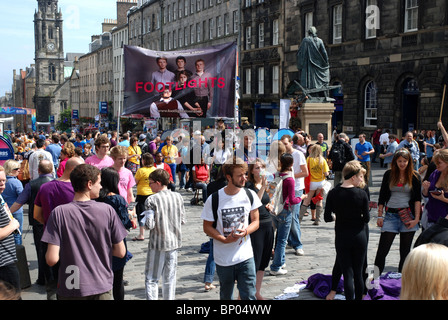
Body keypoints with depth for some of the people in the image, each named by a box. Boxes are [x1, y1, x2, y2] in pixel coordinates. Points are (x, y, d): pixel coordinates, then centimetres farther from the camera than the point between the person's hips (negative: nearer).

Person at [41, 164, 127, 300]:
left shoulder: (59, 213, -11)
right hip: (102, 288, 1)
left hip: (71, 290, -1)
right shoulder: (107, 210, -9)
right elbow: (120, 252, -4)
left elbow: (52, 259, -15)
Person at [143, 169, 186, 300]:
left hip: (158, 244, -4)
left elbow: (150, 225, -17)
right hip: (174, 242, 5)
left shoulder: (152, 200, -14)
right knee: (170, 279, 14)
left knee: (151, 279, 5)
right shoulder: (178, 197, 0)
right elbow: (182, 220, 5)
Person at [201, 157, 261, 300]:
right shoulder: (214, 199, -9)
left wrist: (245, 231, -16)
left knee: (249, 296, -4)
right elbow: (207, 227, -2)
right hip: (223, 259, 0)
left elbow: (255, 221, 6)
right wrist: (224, 239, -18)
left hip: (245, 257, 0)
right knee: (226, 296, 16)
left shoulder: (250, 195, -3)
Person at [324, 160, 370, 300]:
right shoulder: (361, 194, -11)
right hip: (359, 236, 0)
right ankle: (359, 297, 23)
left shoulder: (333, 193, -7)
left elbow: (327, 217, -5)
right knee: (358, 273, 13)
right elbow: (366, 218, -6)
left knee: (348, 274, 3)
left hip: (342, 237, 0)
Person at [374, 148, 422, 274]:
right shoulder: (389, 174, 4)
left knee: (405, 251, 8)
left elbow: (417, 199, 0)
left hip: (408, 215, 0)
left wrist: (416, 218, -8)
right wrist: (380, 216, 2)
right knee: (382, 250, -4)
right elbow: (382, 197, 7)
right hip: (390, 214, 0)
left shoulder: (414, 176, 1)